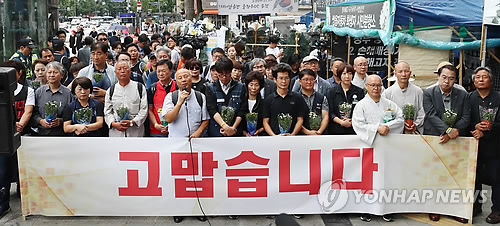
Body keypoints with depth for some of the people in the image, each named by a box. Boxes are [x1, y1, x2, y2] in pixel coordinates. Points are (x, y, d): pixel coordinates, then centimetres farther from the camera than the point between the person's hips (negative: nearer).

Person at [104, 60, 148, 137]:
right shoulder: (111, 90, 11)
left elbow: (144, 110, -1)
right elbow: (107, 111, 9)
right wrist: (114, 124, -10)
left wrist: (132, 122, -14)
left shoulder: (140, 88, 5)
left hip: (136, 132, -1)